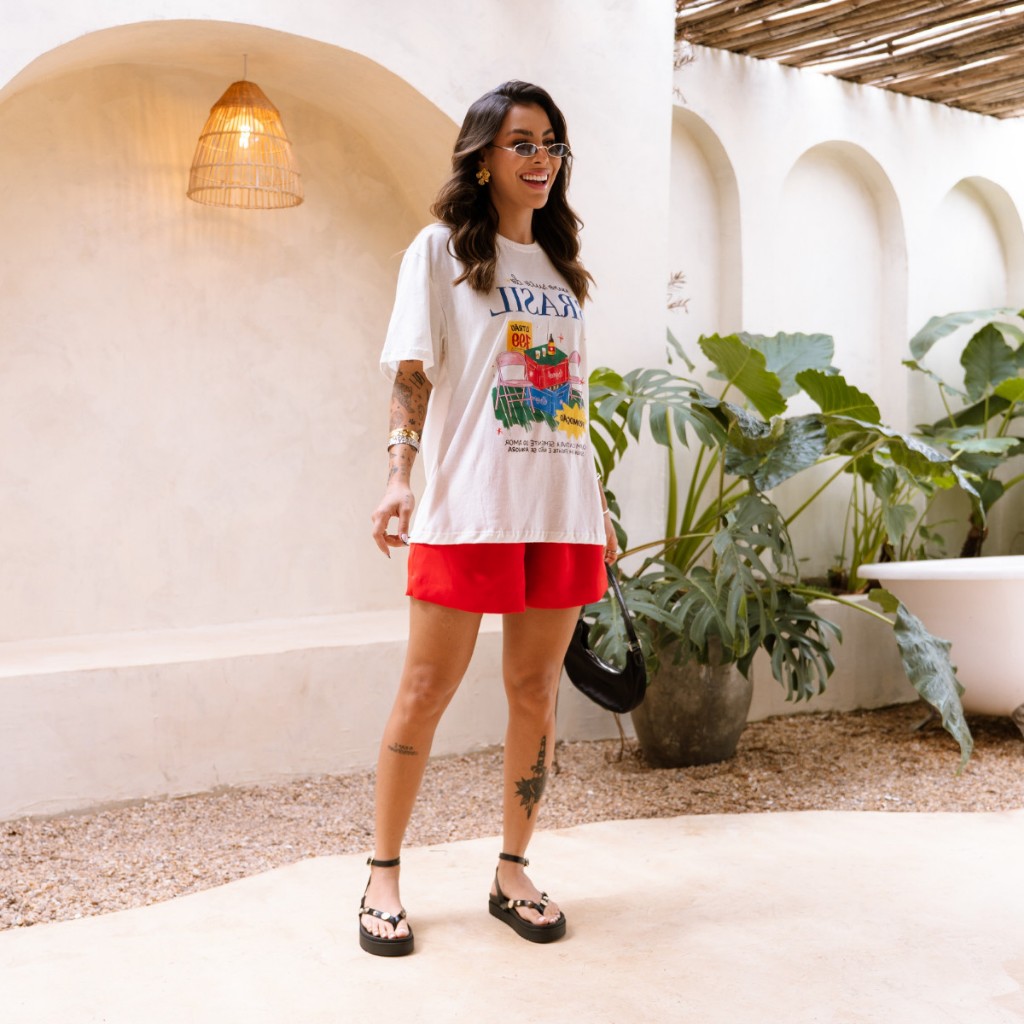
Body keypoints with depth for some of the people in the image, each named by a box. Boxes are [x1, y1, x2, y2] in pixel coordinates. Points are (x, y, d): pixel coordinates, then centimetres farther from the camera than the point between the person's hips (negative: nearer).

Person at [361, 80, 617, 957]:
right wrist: (399, 477, -16)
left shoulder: (560, 265, 20)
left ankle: (514, 871, 19)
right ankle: (384, 877, 11)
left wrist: (597, 508, 17)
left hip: (561, 509, 5)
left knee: (537, 690, 6)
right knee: (427, 688, -2)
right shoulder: (442, 250, 6)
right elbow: (412, 374, -2)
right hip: (469, 506, -5)